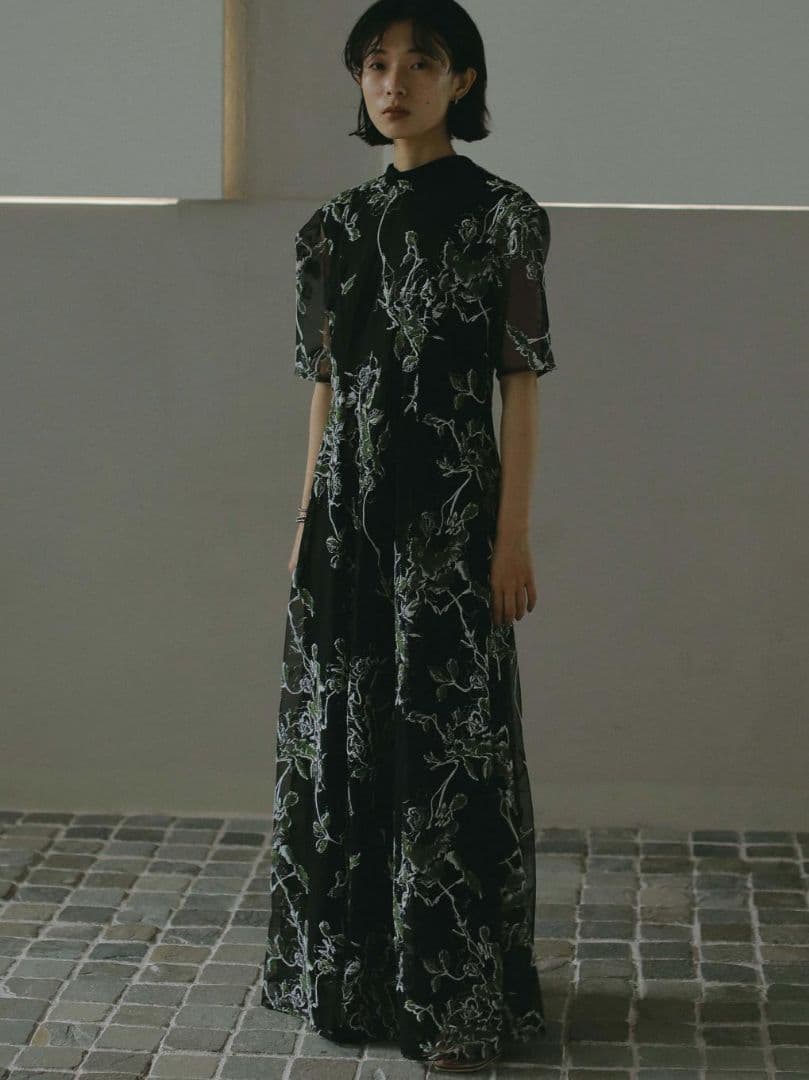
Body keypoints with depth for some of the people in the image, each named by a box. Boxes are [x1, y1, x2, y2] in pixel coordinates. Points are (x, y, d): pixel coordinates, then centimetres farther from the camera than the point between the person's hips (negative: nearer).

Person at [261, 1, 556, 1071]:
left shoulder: (502, 216, -5)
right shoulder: (337, 225, 10)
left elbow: (521, 386, -7)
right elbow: (326, 385, 13)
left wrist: (513, 533, -11)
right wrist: (308, 521, 12)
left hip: (448, 512, -5)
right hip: (348, 512, 6)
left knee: (449, 745, 0)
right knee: (339, 738, 10)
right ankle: (354, 973, 25)